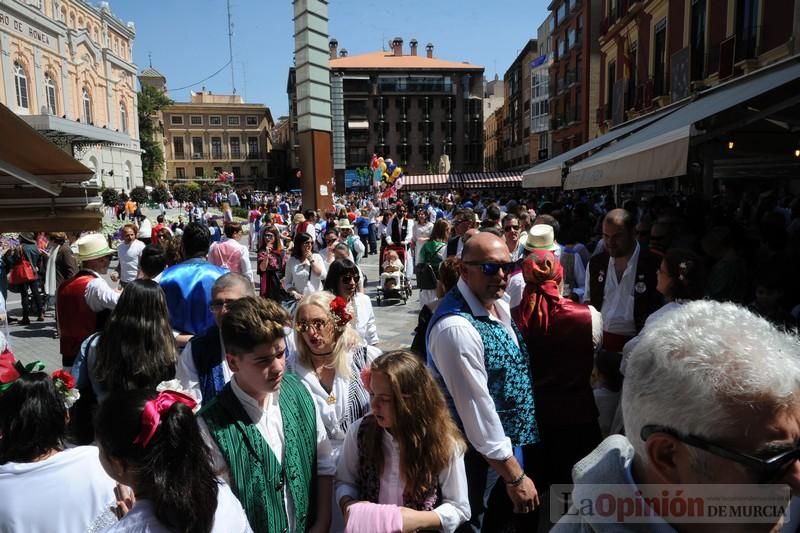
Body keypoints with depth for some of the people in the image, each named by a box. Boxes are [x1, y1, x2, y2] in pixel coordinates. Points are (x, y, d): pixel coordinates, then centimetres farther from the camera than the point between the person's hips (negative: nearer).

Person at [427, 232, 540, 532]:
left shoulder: (499, 304, 0)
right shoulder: (456, 327, -30)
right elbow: (477, 408, -27)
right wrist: (515, 476, -19)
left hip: (508, 442, 8)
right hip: (481, 455, -8)